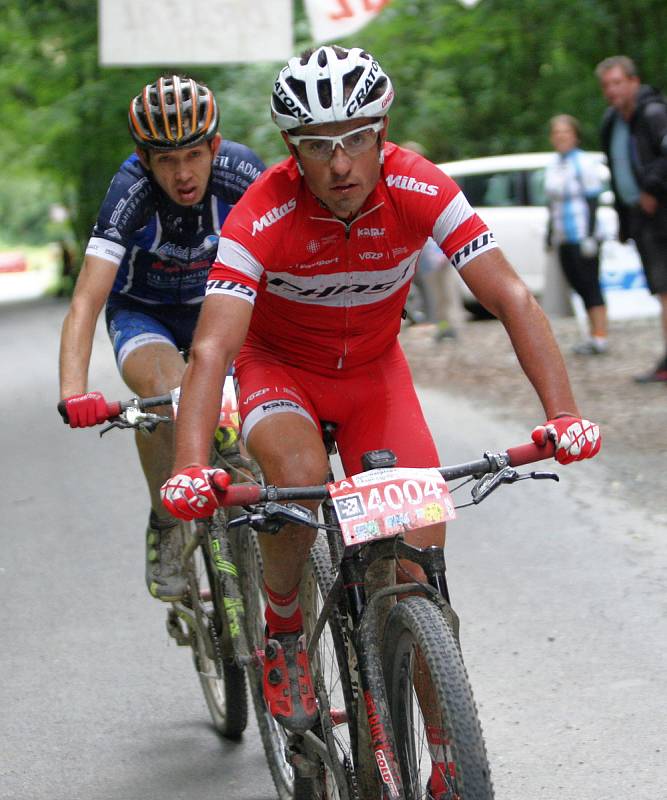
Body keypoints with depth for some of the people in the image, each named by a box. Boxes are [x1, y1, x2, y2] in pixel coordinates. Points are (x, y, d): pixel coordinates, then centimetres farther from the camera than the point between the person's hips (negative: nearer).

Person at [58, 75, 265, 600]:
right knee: (165, 390, -33)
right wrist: (74, 392, -53)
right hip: (143, 312, -2)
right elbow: (86, 301, -39)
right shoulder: (131, 191, -32)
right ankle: (164, 528, -13)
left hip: (216, 303, 2)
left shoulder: (240, 172, -27)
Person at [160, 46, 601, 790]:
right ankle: (282, 625, -5)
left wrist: (562, 413, -40)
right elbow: (211, 348, -37)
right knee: (300, 473, -35)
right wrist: (189, 468, -53)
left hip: (375, 369, 2)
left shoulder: (419, 190, -25)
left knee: (423, 559, -12)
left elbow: (510, 296, -27)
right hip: (280, 366, -2)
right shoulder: (261, 218, -30)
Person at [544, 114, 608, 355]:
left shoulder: (584, 163, -8)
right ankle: (594, 336, 14)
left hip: (582, 237, -8)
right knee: (579, 286, 8)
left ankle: (600, 339, -8)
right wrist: (550, 234, 20)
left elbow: (592, 201, -13)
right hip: (564, 240, 8)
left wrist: (590, 236, -19)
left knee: (590, 285, -8)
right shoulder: (553, 166, 16)